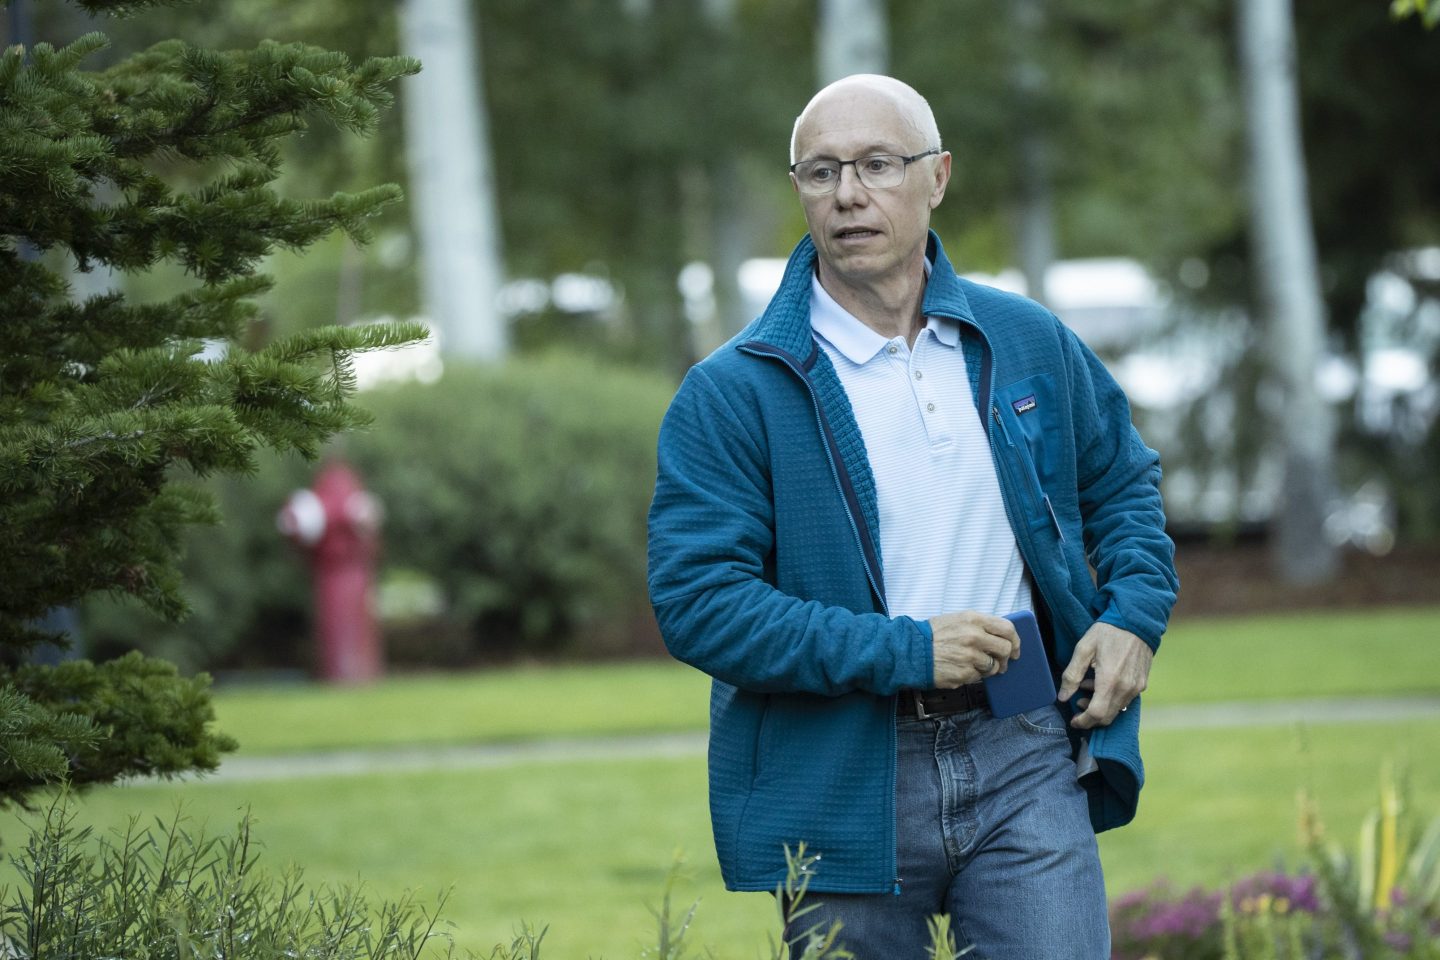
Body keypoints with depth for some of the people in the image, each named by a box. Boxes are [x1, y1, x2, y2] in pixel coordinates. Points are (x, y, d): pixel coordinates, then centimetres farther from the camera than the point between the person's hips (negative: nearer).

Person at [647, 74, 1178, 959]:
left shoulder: (1029, 344, 9)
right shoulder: (731, 394, -5)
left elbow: (1123, 481, 25)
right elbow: (697, 601, -13)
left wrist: (1135, 613, 5)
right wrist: (903, 652, -17)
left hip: (1021, 759, 2)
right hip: (839, 783, -2)